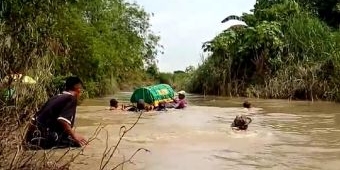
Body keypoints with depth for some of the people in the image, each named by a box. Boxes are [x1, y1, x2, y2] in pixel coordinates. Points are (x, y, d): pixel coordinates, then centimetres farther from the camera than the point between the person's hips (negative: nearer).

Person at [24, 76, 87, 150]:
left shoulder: (55, 97, 18)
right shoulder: (71, 98, -5)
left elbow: (35, 117, 24)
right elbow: (62, 120, -23)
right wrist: (74, 134, -13)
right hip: (44, 139, -8)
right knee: (78, 141, -7)